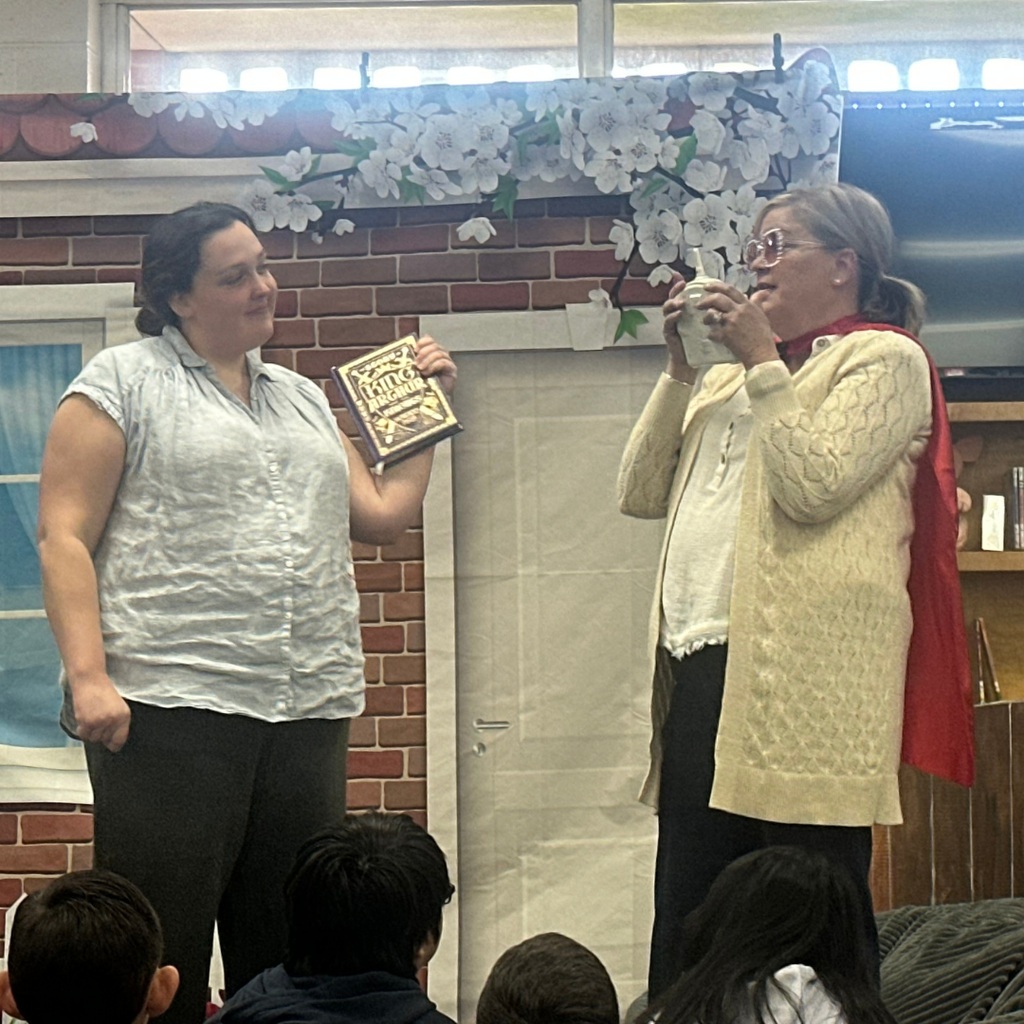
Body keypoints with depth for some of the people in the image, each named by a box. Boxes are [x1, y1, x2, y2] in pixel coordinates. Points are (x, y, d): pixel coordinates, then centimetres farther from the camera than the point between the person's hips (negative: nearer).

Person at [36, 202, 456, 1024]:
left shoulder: (304, 398, 22)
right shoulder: (122, 383, 4)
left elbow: (384, 516, 22)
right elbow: (64, 537, -4)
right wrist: (88, 676, -15)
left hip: (308, 711, 6)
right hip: (169, 709, -6)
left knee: (288, 952, 8)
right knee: (160, 957, -5)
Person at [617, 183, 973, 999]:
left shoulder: (884, 360, 2)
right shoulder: (734, 379, 26)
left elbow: (814, 486, -14)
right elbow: (642, 493, 18)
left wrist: (763, 363, -7)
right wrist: (680, 369, 11)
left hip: (797, 681, -8)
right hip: (702, 670, 8)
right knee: (685, 929, 8)